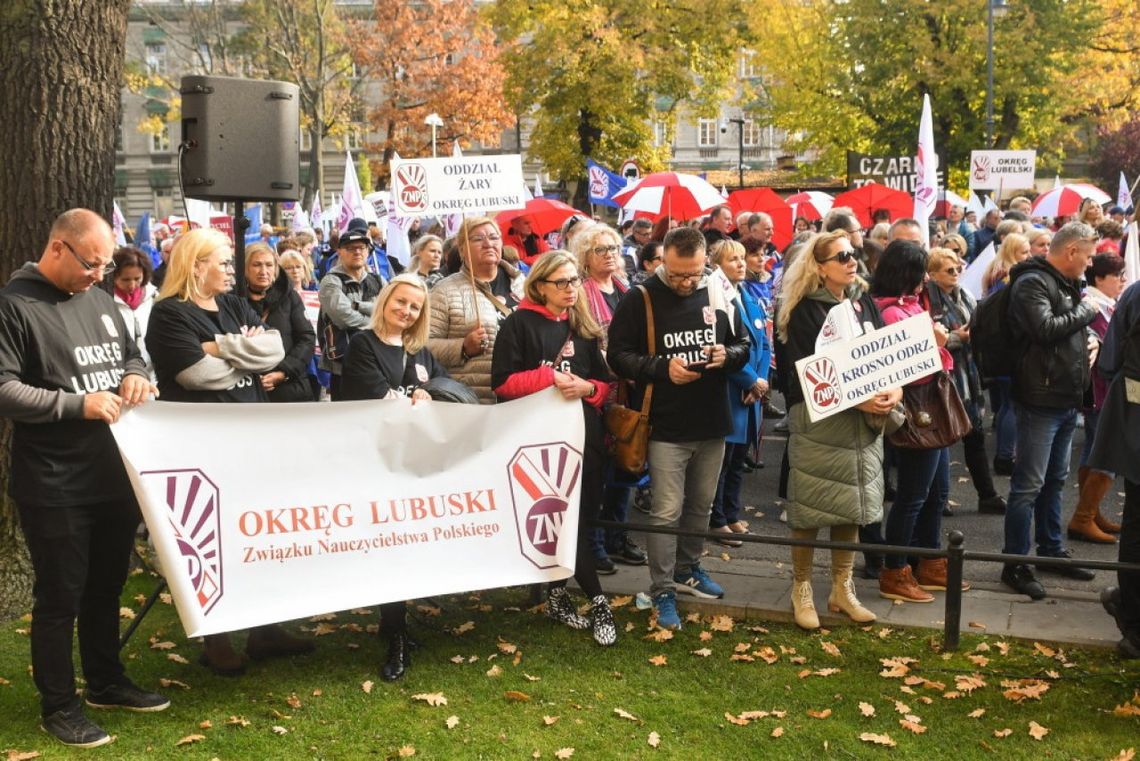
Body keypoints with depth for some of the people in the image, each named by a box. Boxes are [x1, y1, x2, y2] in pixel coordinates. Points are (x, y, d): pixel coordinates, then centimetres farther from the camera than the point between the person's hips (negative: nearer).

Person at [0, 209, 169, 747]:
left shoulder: (99, 299, 11)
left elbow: (130, 353, 23)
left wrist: (134, 375, -1)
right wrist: (78, 403, -22)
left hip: (116, 475, 7)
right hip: (54, 487, -7)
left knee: (107, 586, 19)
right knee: (60, 597, 4)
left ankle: (106, 682, 35)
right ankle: (58, 706, 19)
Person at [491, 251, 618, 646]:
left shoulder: (583, 327, 14)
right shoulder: (519, 324, -3)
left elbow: (604, 382, 14)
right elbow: (503, 381, -9)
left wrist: (586, 387, -8)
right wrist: (549, 378, -17)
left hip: (584, 433, 5)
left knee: (579, 515, 7)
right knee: (567, 518, -6)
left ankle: (558, 593, 22)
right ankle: (597, 601, 0)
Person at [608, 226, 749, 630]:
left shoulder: (718, 295, 2)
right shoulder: (640, 299, -9)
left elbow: (743, 346, 11)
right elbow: (618, 355, -8)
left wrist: (727, 355, -12)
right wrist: (662, 368, -20)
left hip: (712, 423, 4)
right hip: (665, 426, -4)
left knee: (700, 505, 18)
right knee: (666, 511, -2)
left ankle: (688, 569, 37)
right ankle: (663, 592, 9)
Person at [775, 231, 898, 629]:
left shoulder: (864, 302, 9)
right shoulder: (804, 310, -9)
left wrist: (894, 388, -13)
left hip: (864, 421, 6)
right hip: (818, 420, -5)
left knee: (851, 504, 11)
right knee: (811, 506, 0)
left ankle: (842, 587, 24)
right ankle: (802, 588, 16)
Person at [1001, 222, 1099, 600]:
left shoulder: (1065, 284, 16)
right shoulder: (1032, 282, -14)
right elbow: (1046, 328, -27)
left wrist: (1089, 340, 9)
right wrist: (1085, 311, -13)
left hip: (1067, 399, 10)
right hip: (1041, 399, -10)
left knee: (1055, 479, 20)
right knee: (1029, 485, -5)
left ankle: (1051, 549, 33)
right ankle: (1015, 564, 2)